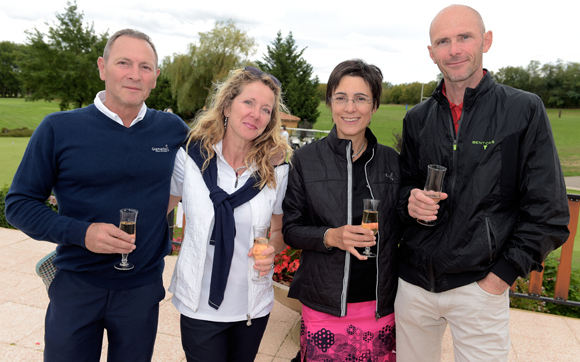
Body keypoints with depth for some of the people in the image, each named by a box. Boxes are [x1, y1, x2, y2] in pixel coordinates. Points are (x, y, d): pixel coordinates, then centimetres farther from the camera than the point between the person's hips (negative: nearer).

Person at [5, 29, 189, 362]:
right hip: (76, 286, -1)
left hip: (143, 287, 2)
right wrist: (81, 232, -21)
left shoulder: (173, 130, -2)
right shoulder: (59, 129, -8)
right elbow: (19, 204, -5)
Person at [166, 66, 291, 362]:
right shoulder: (189, 156, -10)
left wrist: (272, 250, -15)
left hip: (253, 305, 2)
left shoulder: (276, 169, -6)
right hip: (200, 304, -2)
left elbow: (280, 230, 5)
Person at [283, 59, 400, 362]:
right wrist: (330, 236, -18)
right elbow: (290, 229, -4)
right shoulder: (306, 160, -4)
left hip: (379, 305, 2)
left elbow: (397, 229, 13)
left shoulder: (391, 160, 2)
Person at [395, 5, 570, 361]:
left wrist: (500, 278, -10)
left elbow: (548, 212, -6)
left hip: (481, 285, -3)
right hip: (415, 280, 4)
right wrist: (409, 199, -9)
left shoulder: (524, 110, -5)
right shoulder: (417, 118, 6)